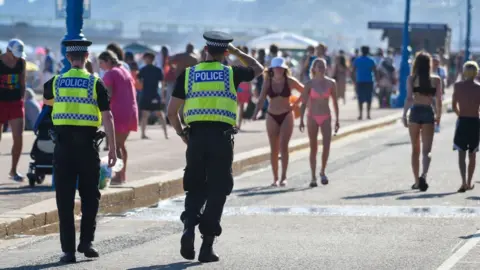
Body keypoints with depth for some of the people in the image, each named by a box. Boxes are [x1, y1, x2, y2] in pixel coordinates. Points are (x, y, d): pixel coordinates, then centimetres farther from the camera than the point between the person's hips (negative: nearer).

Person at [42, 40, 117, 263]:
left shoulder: (55, 83, 2)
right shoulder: (95, 83, -3)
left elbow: (47, 102, 26)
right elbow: (107, 117, -7)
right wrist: (112, 148, -4)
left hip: (63, 144, 1)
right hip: (87, 144, -1)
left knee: (65, 198, 3)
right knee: (89, 196, 13)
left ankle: (68, 249, 0)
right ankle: (86, 241, 6)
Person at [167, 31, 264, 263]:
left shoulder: (188, 74, 6)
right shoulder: (231, 73, 4)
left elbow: (171, 112, 6)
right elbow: (258, 68, 25)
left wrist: (181, 133, 20)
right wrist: (236, 51, 29)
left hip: (196, 137, 2)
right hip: (222, 137, -1)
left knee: (195, 188, 15)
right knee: (217, 191, 6)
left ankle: (189, 225, -11)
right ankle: (207, 247, 4)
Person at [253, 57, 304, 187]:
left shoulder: (290, 81, -7)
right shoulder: (268, 81, -3)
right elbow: (261, 99, -9)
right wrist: (256, 113, -23)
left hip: (286, 115, -2)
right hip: (272, 117, 2)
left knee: (283, 146, -14)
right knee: (274, 149, 4)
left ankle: (283, 177, -12)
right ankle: (275, 178, 11)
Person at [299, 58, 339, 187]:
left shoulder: (331, 83, 2)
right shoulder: (309, 84, -2)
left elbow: (335, 102, 8)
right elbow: (304, 103, 0)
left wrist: (337, 120, 7)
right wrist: (301, 120, -7)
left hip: (326, 118, 1)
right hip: (312, 118, -1)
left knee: (326, 145, -14)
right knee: (313, 148, 3)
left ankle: (322, 172, 6)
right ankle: (313, 177, 9)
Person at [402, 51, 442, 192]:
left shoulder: (412, 79, -2)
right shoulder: (436, 80, 1)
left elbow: (409, 98, -10)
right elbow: (439, 101, 1)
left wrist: (404, 114, -3)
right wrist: (438, 116, 13)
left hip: (415, 112, 0)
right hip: (429, 113, 0)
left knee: (415, 149, 13)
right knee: (427, 150, -1)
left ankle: (417, 181, 17)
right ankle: (424, 175, -27)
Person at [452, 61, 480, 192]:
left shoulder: (458, 86, -1)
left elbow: (454, 105, 7)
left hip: (462, 122, 0)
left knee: (461, 154, -1)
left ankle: (464, 182, -18)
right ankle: (469, 183, 19)